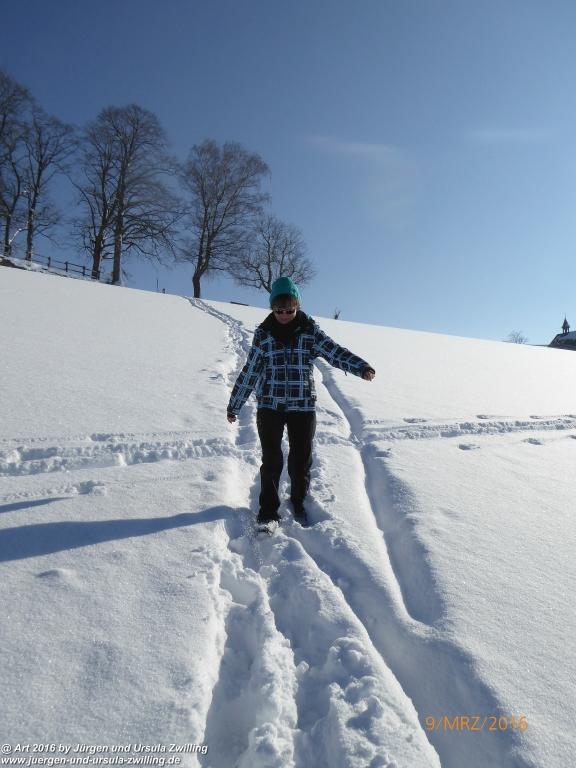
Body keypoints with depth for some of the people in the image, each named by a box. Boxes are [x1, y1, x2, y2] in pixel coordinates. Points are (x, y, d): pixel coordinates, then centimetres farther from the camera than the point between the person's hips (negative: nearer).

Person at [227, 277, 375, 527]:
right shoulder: (263, 333, 0)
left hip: (303, 406, 0)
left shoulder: (310, 330, 0)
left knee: (301, 459, 8)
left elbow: (334, 351, -14)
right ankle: (268, 508, 19)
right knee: (271, 460, 2)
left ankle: (299, 502, 32)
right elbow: (249, 372, 5)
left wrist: (361, 367, -32)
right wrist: (234, 406, 8)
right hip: (269, 406, 0)